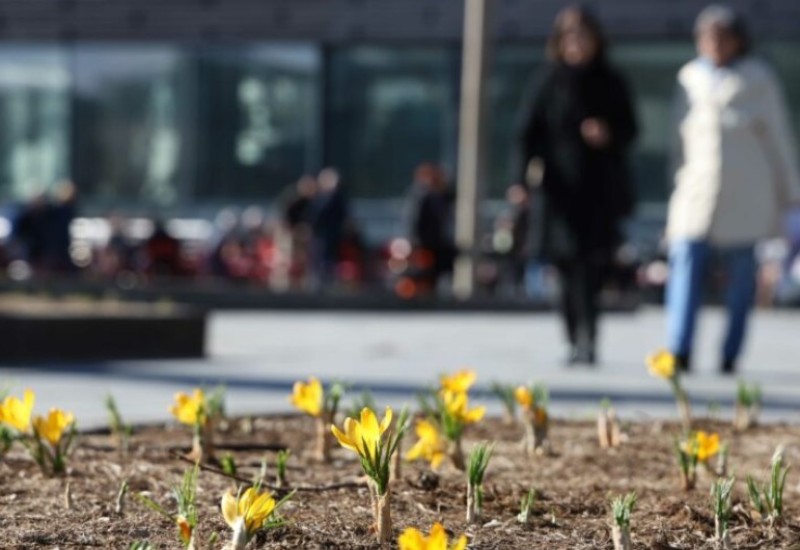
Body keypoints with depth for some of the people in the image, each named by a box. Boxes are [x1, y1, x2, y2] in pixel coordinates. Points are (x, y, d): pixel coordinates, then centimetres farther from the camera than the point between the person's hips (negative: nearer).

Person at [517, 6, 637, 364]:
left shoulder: (611, 83, 7)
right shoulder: (551, 82, 5)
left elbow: (630, 129, 11)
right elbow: (531, 130, 2)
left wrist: (609, 135, -10)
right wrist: (532, 164, -14)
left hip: (601, 189, 0)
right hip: (561, 187, 0)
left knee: (591, 266, -11)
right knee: (569, 268, 0)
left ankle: (586, 339, -15)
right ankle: (579, 340, 11)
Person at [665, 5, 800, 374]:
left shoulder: (758, 79, 2)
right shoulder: (689, 79, 10)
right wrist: (678, 185, 19)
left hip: (745, 193, -2)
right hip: (697, 188, 2)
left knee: (741, 271, 0)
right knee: (685, 262, -13)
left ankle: (730, 357, 7)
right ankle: (679, 353, -20)